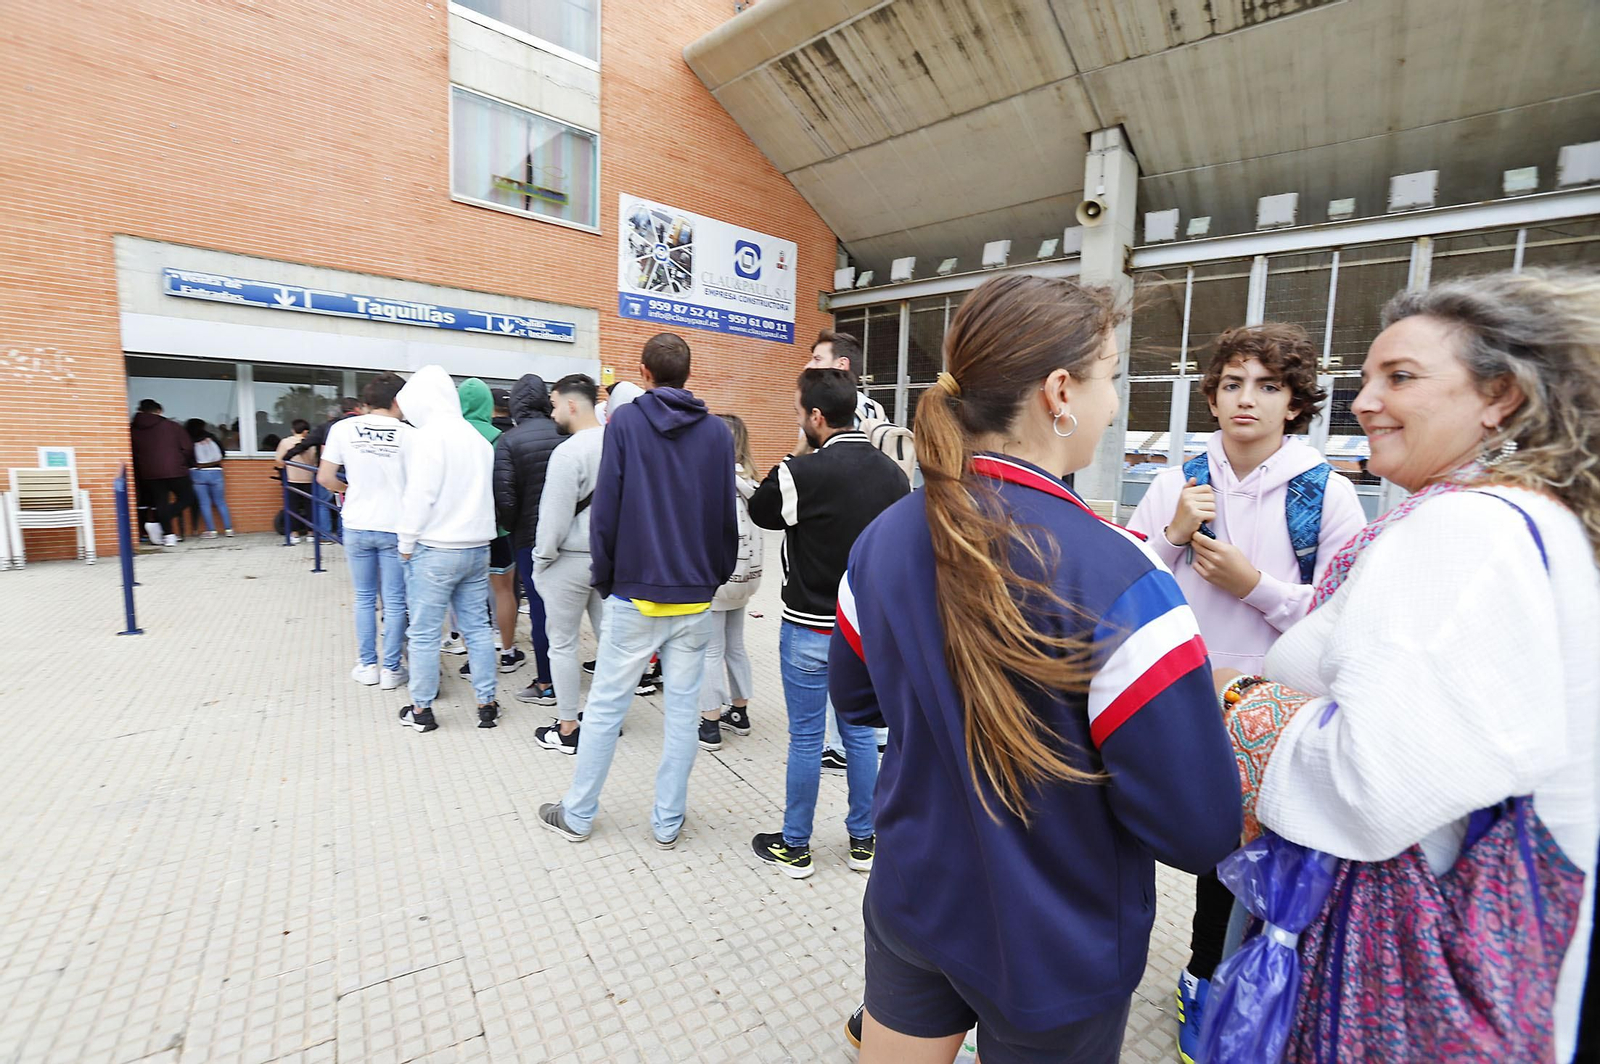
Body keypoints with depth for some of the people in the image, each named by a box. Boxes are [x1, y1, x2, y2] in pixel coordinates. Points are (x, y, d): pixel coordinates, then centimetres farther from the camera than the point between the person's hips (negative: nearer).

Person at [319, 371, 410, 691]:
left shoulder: (343, 428, -2)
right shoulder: (406, 433, -7)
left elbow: (325, 477, -1)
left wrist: (349, 489, 17)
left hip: (358, 526, 2)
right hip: (395, 527, -2)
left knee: (364, 599, 16)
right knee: (394, 602, 7)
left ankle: (367, 666, 23)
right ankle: (391, 669, 14)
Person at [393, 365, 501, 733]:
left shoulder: (425, 437, -12)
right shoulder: (478, 438, 10)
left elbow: (419, 496, -14)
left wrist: (406, 544, -4)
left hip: (435, 550, -7)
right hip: (477, 546, 7)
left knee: (424, 632, 6)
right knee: (477, 626, 11)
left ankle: (422, 709, 17)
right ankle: (487, 703, 17)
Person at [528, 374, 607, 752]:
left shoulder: (568, 452, -18)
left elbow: (555, 518, -17)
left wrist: (541, 561, -4)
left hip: (570, 561, -7)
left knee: (562, 643, 6)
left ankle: (568, 728, 15)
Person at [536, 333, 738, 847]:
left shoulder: (625, 422, -5)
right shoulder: (718, 432, 2)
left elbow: (606, 508, -7)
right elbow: (726, 516, 2)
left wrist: (604, 578, 3)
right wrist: (716, 577, 12)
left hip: (636, 591, -2)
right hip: (695, 597, 2)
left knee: (605, 705, 11)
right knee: (683, 708, 11)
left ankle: (577, 814, 26)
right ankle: (668, 822, 22)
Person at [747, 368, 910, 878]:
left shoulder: (802, 473, -19)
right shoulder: (894, 473, -1)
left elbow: (760, 511, 0)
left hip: (811, 630, -5)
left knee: (806, 738, 8)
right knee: (860, 732, 17)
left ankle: (794, 847, 26)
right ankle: (863, 841, 31)